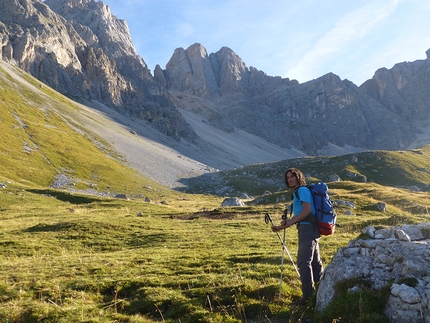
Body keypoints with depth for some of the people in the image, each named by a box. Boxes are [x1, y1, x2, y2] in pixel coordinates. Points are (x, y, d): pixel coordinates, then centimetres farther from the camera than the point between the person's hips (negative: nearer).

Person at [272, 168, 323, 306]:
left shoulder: (302, 190, -6)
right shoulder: (297, 192, 23)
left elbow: (307, 210, -17)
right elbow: (299, 216, 23)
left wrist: (290, 221, -17)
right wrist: (283, 226, 16)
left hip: (307, 228, -11)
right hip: (310, 230, 11)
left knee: (304, 262, -13)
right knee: (315, 261, 15)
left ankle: (308, 295, -13)